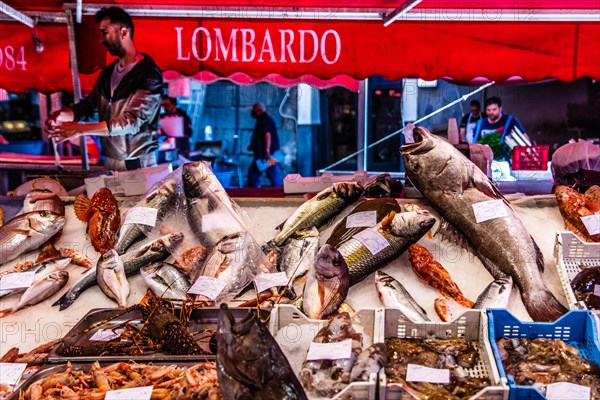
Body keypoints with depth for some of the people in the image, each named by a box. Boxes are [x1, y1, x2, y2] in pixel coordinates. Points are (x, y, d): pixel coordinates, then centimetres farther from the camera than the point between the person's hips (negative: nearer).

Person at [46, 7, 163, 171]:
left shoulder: (149, 74, -15)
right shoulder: (108, 73, 10)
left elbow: (132, 121, -23)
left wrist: (81, 129, -26)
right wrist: (62, 115, -9)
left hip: (139, 164, -6)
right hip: (110, 162, 6)